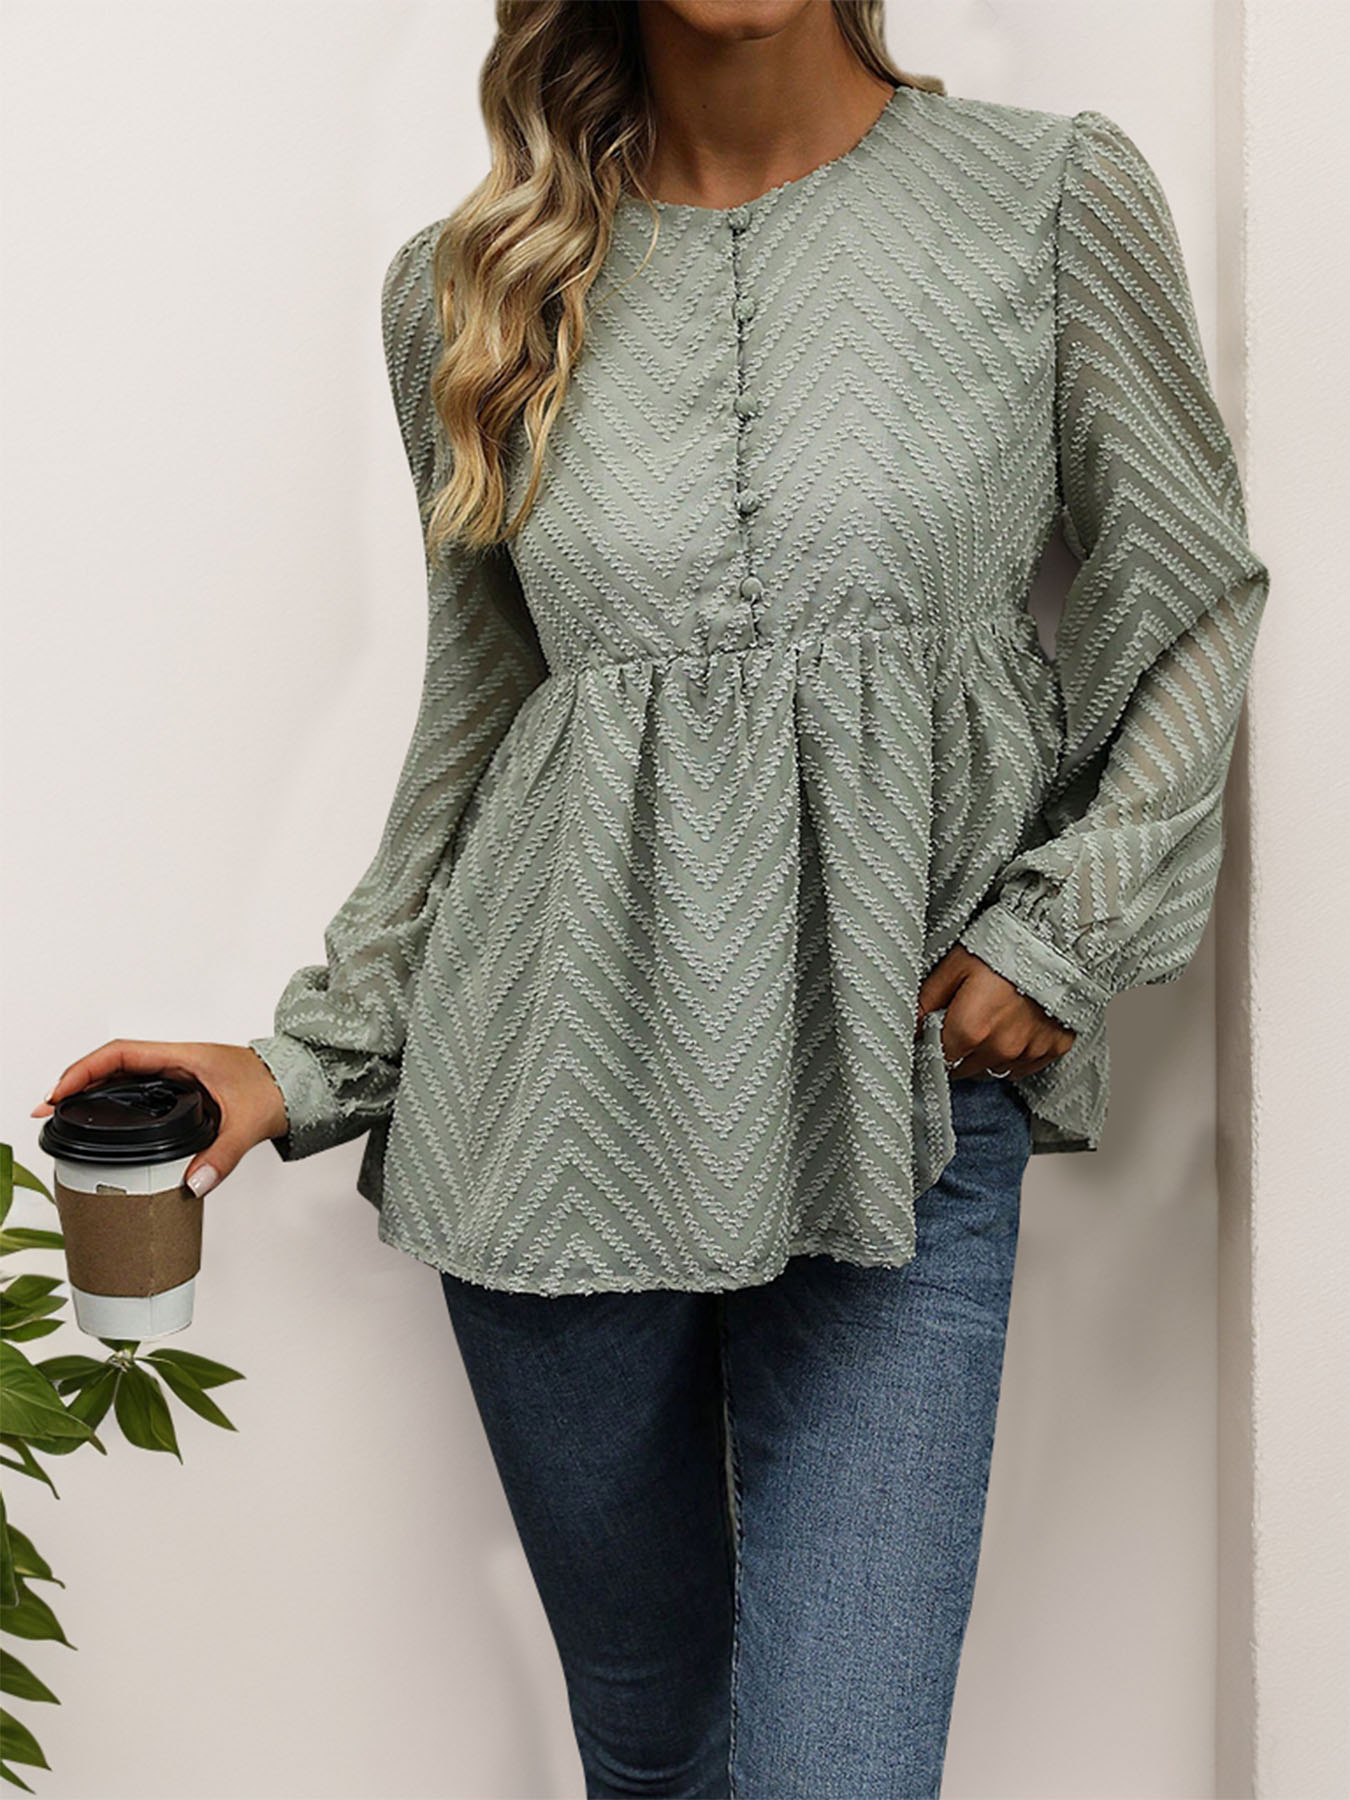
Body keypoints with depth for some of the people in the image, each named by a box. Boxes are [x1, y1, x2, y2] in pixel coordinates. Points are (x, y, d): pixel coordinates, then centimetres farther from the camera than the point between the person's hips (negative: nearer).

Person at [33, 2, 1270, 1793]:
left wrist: (1065, 929, -3)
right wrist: (314, 1056, 10)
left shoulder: (1052, 197, 1)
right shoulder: (464, 287, 7)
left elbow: (1190, 601, 8)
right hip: (561, 1100, 2)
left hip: (898, 1099, -2)